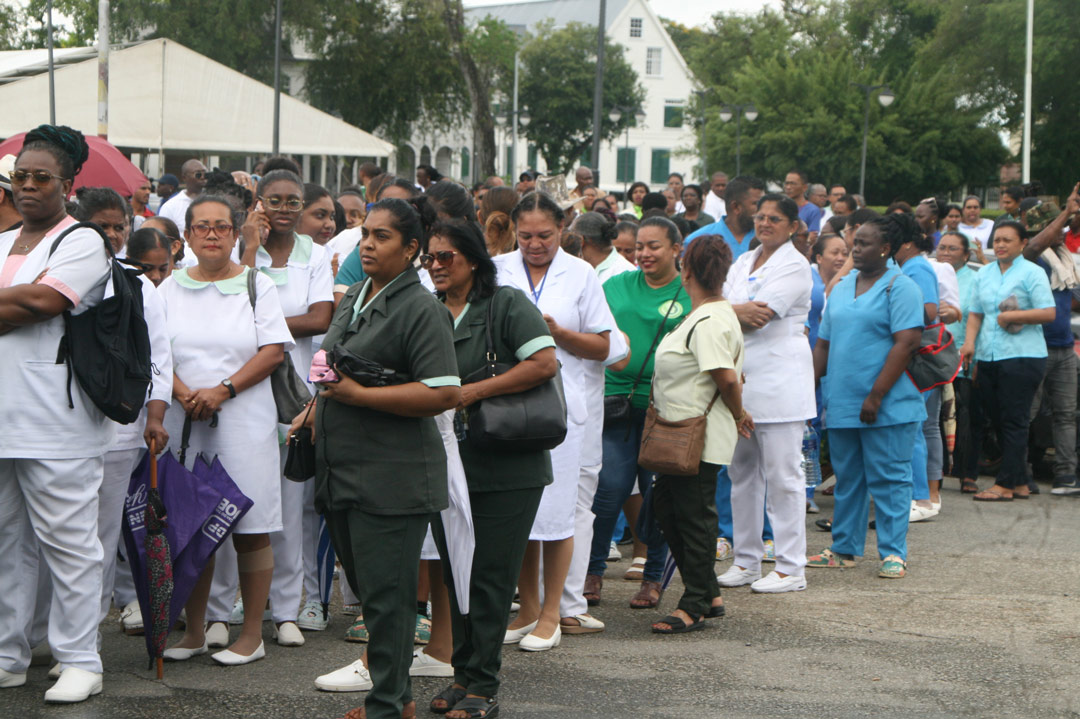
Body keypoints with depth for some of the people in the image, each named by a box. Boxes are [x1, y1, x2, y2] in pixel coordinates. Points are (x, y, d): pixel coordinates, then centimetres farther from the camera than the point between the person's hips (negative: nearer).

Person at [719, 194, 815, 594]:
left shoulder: (795, 266, -5)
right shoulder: (743, 262, 18)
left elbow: (760, 316, -16)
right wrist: (741, 313, -13)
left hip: (778, 383, -7)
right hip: (740, 379, 7)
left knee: (782, 474, -6)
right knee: (742, 471, 10)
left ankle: (790, 569, -2)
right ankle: (746, 561, 19)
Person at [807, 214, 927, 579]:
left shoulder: (900, 288, -7)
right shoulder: (842, 288, 16)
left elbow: (906, 343, -15)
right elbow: (824, 344, 20)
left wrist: (876, 395, -19)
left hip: (888, 408, -7)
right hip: (841, 405, 7)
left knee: (888, 480, -3)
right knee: (847, 478, 12)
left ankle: (894, 554, 3)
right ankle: (844, 549, 20)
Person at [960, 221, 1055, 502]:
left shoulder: (1032, 273, -2)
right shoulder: (984, 273, 16)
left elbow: (1048, 313, -9)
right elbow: (975, 313, 16)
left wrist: (1011, 316, -14)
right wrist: (969, 341, 0)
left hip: (1022, 356, -7)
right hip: (987, 357, 7)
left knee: (1014, 421, -5)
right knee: (993, 418, 7)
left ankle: (1005, 484, -4)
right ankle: (1020, 482, 14)